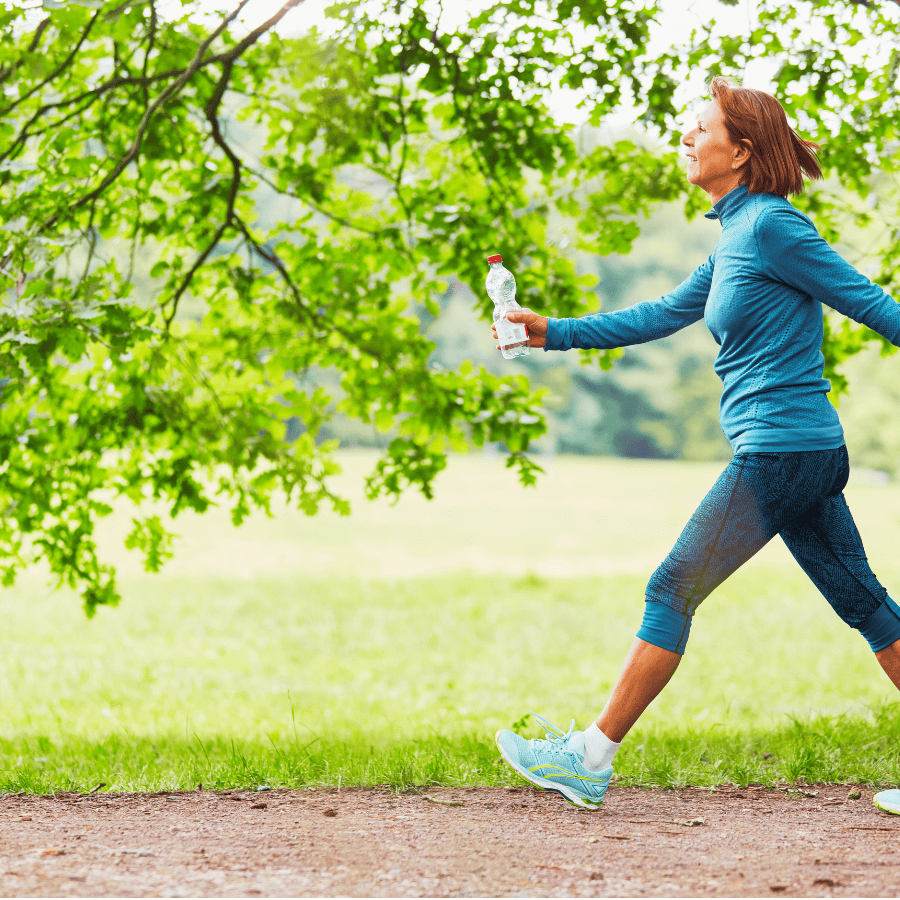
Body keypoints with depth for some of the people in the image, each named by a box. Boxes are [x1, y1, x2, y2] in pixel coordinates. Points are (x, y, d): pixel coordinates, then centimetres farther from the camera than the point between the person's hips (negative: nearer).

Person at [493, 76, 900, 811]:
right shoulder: (738, 235, 15)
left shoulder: (770, 227, -13)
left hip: (778, 453, -9)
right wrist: (555, 332, 20)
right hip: (807, 450, 10)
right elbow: (666, 315, 22)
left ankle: (590, 760, 3)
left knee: (673, 593, -3)